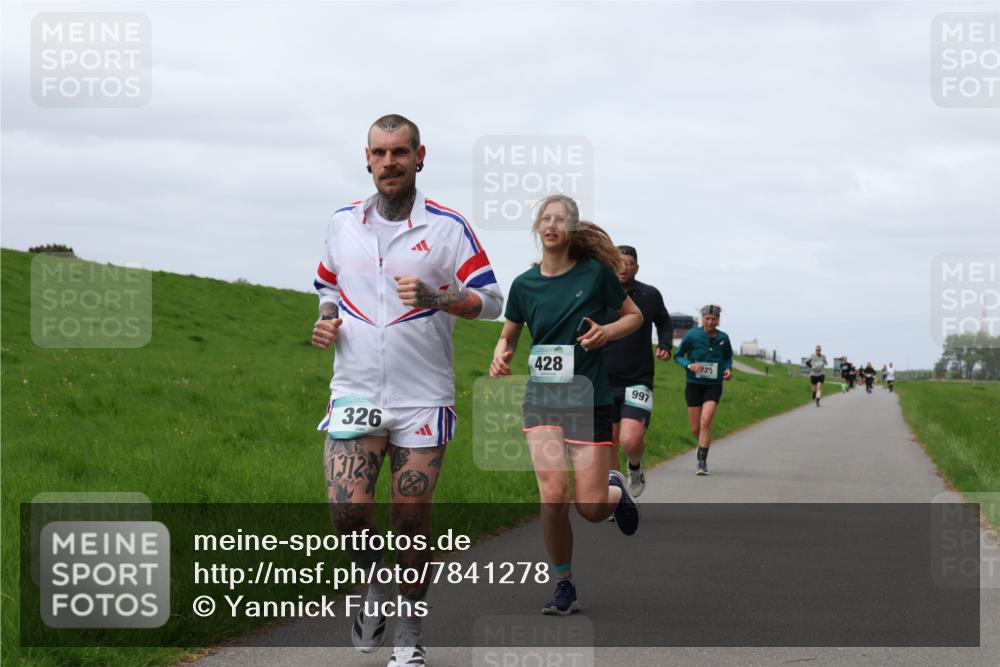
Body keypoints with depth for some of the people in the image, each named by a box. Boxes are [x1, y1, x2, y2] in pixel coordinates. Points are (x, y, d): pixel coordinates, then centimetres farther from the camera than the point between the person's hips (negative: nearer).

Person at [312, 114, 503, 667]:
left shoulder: (447, 227, -3)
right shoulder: (342, 224, 7)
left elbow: (490, 300, -5)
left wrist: (434, 298, -22)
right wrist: (326, 321, 2)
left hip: (422, 399, -2)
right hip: (354, 394, 2)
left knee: (412, 522, 2)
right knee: (347, 514, -13)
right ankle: (376, 586, 18)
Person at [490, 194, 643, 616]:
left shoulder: (595, 273, -4)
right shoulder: (524, 284, 2)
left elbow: (634, 316, 8)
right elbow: (508, 336, 16)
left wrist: (606, 332, -12)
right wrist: (500, 356, -7)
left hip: (590, 399, -1)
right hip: (542, 398, 2)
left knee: (590, 508, -4)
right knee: (552, 494, -16)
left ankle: (615, 490, 35)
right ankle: (564, 586, 2)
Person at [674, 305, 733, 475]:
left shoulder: (723, 338, -2)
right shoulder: (692, 335, -8)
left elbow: (728, 357, 17)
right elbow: (678, 356, 1)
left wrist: (728, 369, -4)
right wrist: (689, 365, -18)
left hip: (713, 386, 0)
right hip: (694, 385, 0)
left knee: (706, 421, -20)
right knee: (695, 428, 4)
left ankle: (702, 461, -14)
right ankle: (703, 445, 39)